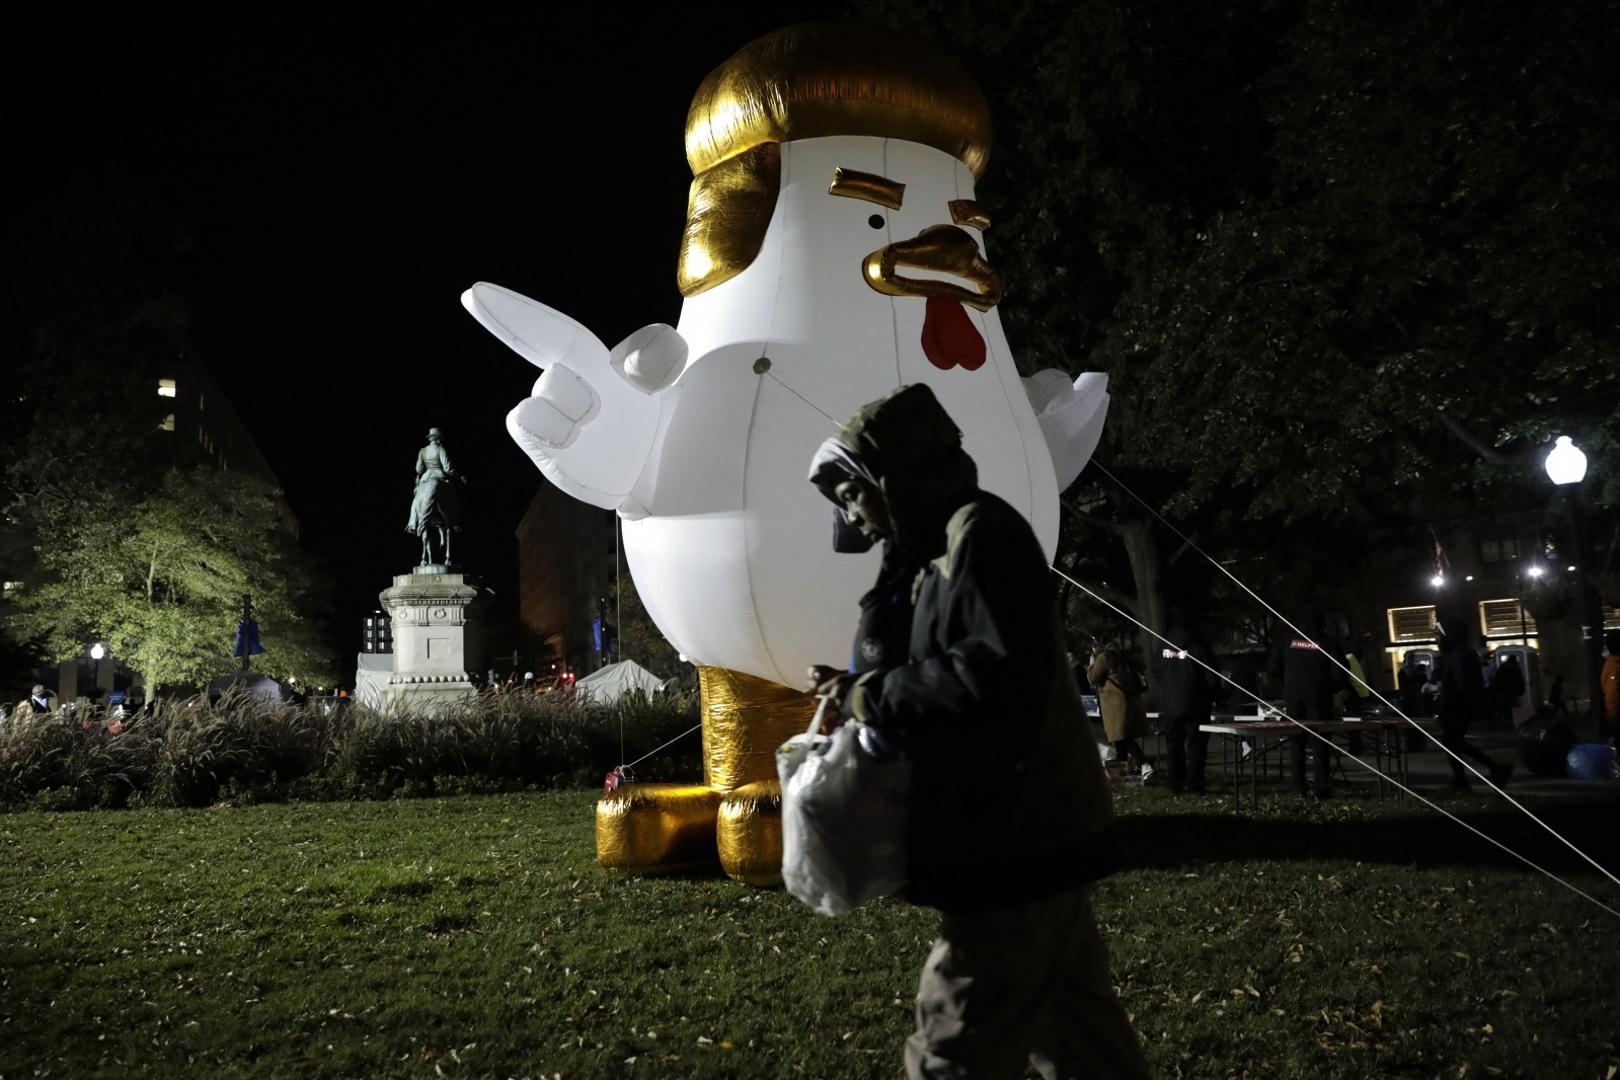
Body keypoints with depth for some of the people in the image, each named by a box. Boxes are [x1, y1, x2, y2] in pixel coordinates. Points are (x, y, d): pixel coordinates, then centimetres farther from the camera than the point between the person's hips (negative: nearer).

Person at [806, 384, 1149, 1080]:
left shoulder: (981, 533, -14)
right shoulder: (955, 545, 18)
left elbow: (994, 670, -26)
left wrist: (870, 696, -16)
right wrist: (865, 691, 3)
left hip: (1012, 851, -10)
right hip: (1030, 841, 10)